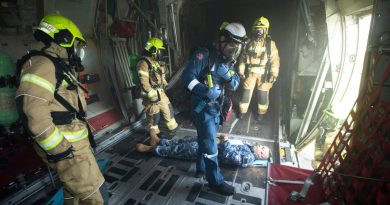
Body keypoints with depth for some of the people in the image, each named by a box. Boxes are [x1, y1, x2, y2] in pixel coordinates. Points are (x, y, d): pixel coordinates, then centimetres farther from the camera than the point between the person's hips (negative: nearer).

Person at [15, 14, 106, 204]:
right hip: (67, 148, -10)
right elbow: (32, 109, -25)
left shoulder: (59, 67, 18)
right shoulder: (42, 64, -14)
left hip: (74, 143, 10)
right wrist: (59, 148, -21)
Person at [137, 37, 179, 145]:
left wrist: (165, 84, 23)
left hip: (161, 92, 8)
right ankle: (154, 137, 26)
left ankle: (173, 128, 39)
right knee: (154, 116, 6)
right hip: (151, 95, -8)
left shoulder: (156, 61, 8)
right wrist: (153, 95, -23)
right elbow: (144, 83, -24)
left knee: (168, 109, 18)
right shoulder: (144, 63, -20)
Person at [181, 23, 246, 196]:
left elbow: (235, 85, 2)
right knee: (210, 146, 3)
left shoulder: (228, 61, 8)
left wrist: (227, 74, -18)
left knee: (205, 141, 23)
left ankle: (201, 169, 44)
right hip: (202, 108, -8)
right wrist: (207, 91, -31)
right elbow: (187, 77, -23)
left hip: (215, 108, 8)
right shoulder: (204, 55, -16)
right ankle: (216, 182, 22)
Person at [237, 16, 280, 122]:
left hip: (263, 74, -1)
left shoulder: (270, 44, -3)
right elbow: (243, 58, 7)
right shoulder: (249, 43, 3)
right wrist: (241, 70, 1)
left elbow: (275, 60, -5)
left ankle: (261, 113, 28)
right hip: (250, 72, 2)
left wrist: (274, 74, -13)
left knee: (263, 94, 8)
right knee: (246, 92, 6)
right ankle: (242, 111, 25)